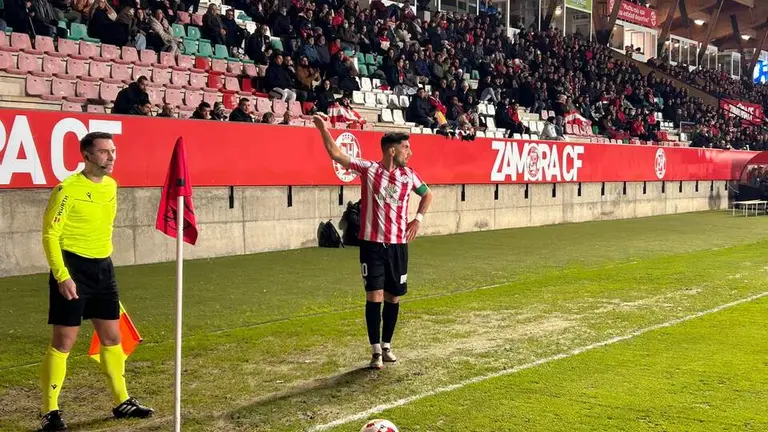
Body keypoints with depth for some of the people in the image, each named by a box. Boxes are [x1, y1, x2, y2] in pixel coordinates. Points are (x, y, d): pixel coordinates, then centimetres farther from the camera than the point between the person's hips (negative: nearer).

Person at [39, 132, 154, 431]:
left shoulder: (111, 186, 8)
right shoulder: (67, 189, -15)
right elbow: (49, 234, -14)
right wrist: (62, 276, -20)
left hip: (103, 268, 7)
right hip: (72, 269, -7)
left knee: (112, 338, 13)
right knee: (63, 341, -2)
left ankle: (122, 402, 25)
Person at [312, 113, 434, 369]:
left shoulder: (408, 175, 4)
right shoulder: (368, 169, -5)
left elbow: (427, 195, 21)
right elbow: (336, 154, -4)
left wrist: (418, 219, 7)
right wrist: (324, 129, -14)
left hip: (398, 244, 3)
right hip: (372, 243, -3)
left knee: (393, 297, 9)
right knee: (374, 296, -6)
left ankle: (386, 346, 25)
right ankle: (376, 351, 3)